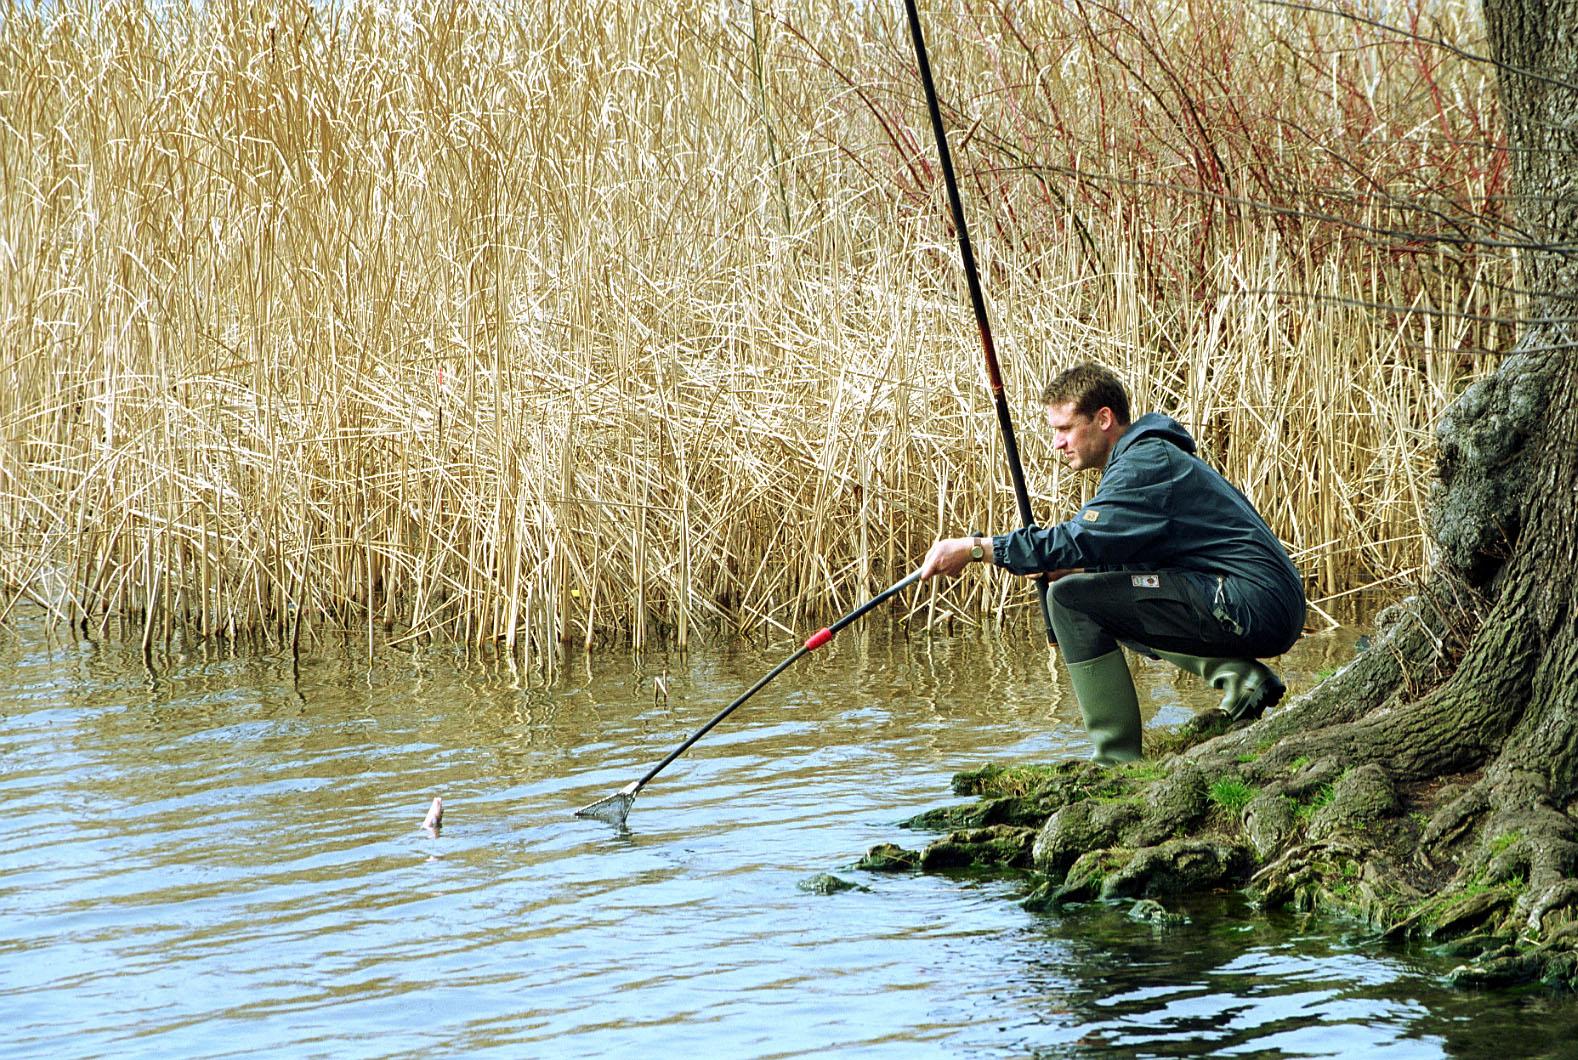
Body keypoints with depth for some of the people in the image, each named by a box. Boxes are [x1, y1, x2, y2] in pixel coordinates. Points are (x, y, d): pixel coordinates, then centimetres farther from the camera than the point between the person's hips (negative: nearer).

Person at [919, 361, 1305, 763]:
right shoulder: (1148, 456, 20)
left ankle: (1118, 761, -12)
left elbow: (1078, 541, -21)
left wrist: (974, 549, -16)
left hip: (1257, 609, -11)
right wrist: (1064, 565, 4)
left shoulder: (1147, 465, -12)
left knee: (1071, 596, -14)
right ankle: (1238, 674, 9)